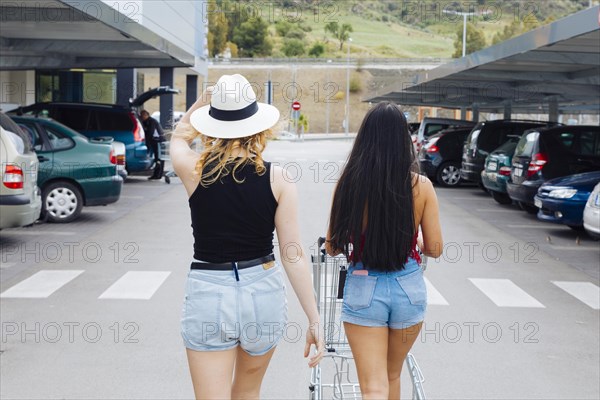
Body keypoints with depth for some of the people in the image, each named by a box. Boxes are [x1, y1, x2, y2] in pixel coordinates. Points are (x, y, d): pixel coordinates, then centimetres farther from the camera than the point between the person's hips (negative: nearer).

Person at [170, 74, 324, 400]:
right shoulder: (277, 178, -7)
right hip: (264, 290, 2)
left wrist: (205, 99, 12)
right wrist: (314, 320, -5)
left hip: (208, 292, -2)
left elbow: (179, 135, 19)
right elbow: (293, 254, -8)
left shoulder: (194, 170, -8)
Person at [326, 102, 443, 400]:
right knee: (392, 376, 24)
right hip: (408, 287, 2)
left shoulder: (349, 184, -9)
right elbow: (434, 249, -1)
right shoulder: (421, 186, -8)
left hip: (362, 289, -2)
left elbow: (331, 248, 0)